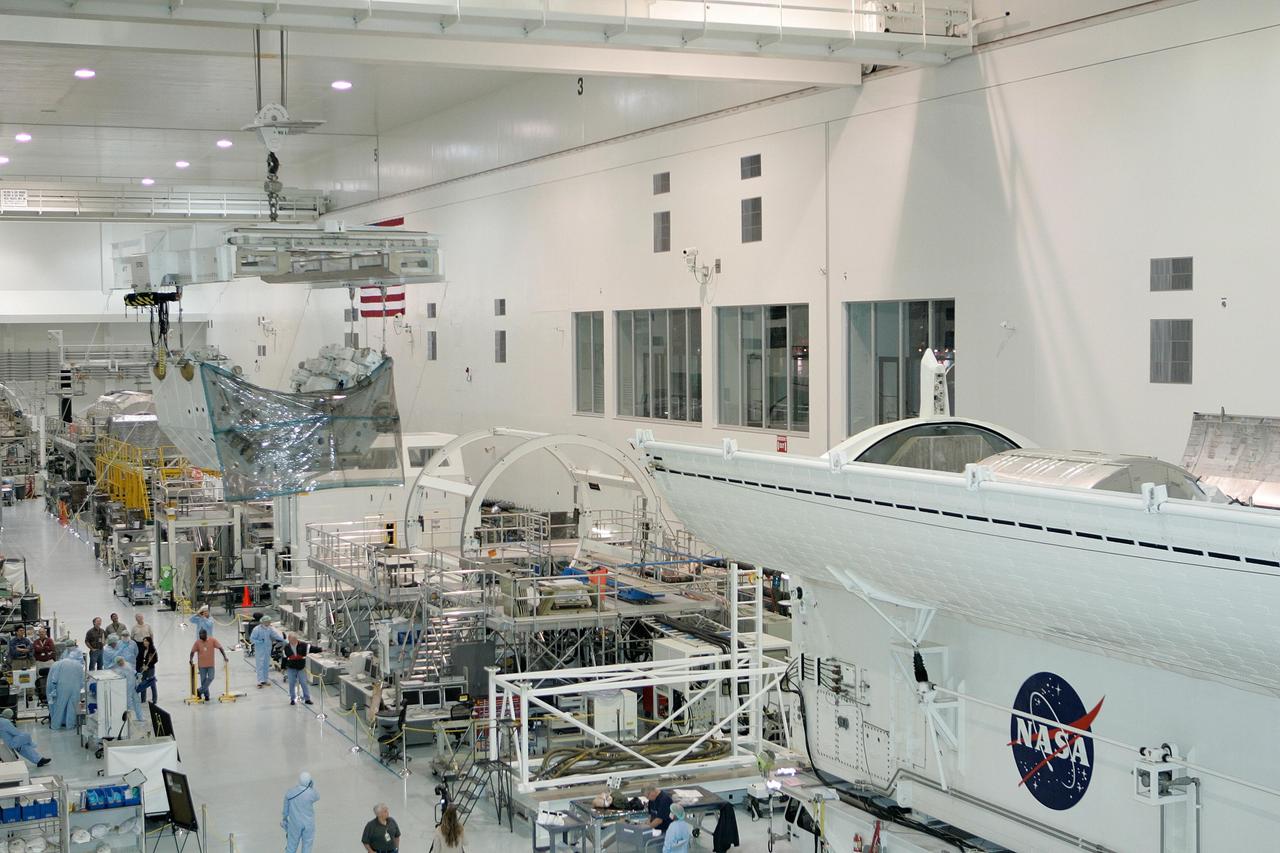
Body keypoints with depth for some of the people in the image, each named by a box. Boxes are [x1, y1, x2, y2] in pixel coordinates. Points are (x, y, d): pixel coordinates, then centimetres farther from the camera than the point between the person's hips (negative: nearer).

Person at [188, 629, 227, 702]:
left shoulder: (212, 640, -8)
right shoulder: (197, 642, -6)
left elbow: (220, 648, -7)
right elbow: (193, 651, -1)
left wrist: (224, 656, -15)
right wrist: (191, 659, -18)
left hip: (211, 664, 0)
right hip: (202, 664, 0)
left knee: (210, 678, -10)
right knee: (203, 680, 4)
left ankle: (200, 690, 3)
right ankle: (206, 695, 15)